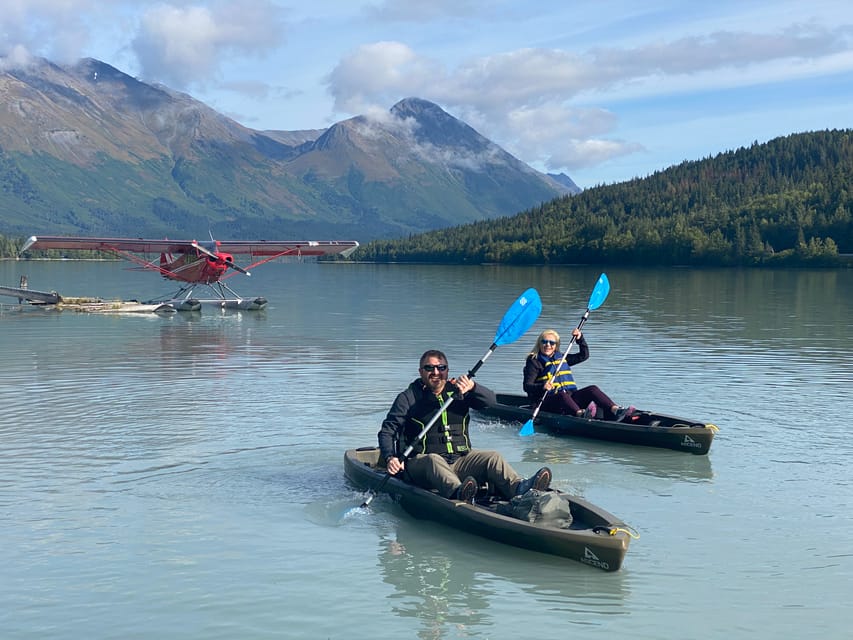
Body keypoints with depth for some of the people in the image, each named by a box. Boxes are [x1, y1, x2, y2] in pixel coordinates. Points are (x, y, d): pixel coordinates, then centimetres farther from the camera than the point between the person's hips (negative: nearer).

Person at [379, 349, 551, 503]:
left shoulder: (458, 391, 14)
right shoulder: (408, 397, 5)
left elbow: (490, 400, -3)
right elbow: (387, 431, 1)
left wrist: (472, 387, -25)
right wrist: (390, 458, -18)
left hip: (460, 460, 4)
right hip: (421, 463, -4)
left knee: (493, 458, -18)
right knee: (434, 460, -36)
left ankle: (519, 487, -46)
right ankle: (457, 492, -66)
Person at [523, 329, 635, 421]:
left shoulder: (561, 358, 23)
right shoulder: (534, 361, 3)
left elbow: (584, 355, 28)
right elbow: (527, 386, -8)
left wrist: (580, 339, 13)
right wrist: (542, 387, -28)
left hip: (570, 397, 6)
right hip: (548, 402, -6)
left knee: (592, 389, -16)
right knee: (562, 395, -38)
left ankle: (615, 410, -39)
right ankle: (580, 413, -67)